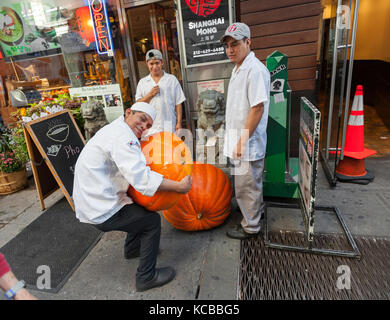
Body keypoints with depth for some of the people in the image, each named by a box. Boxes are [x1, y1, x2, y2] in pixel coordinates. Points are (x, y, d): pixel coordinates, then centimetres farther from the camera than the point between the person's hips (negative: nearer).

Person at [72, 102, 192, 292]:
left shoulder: (114, 130, 13)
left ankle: (132, 248, 43)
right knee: (152, 221, -1)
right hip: (100, 210, -10)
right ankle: (146, 277, 12)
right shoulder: (122, 136, -21)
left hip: (90, 200, 10)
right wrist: (179, 186, -24)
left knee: (142, 208, 25)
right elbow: (142, 178, -32)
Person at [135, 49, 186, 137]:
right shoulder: (142, 82, 14)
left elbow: (178, 103, 4)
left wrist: (179, 123, -2)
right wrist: (150, 95, -7)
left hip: (169, 128, -1)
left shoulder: (172, 79, 8)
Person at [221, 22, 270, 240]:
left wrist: (242, 141, -22)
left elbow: (257, 109, -24)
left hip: (248, 142, -9)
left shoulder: (255, 69, -19)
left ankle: (251, 227, 23)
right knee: (252, 181, 25)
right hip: (240, 139, 10)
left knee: (246, 186, 4)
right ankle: (257, 209, 46)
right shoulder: (238, 69, 13)